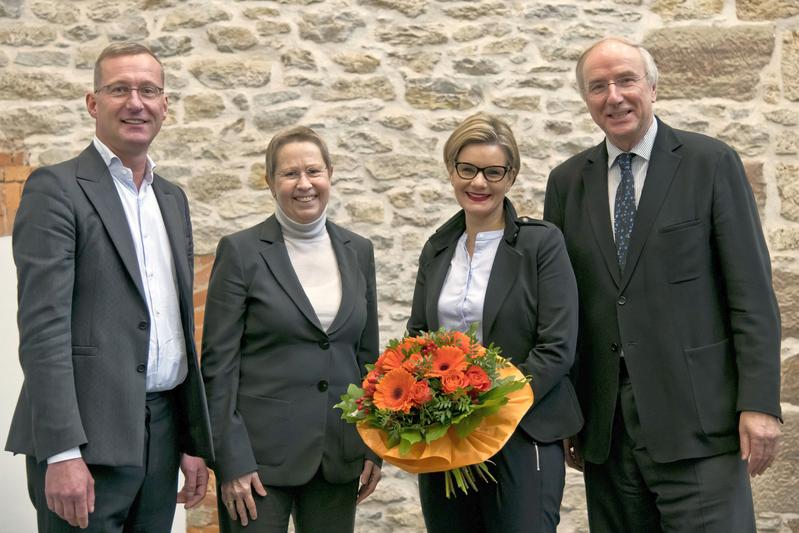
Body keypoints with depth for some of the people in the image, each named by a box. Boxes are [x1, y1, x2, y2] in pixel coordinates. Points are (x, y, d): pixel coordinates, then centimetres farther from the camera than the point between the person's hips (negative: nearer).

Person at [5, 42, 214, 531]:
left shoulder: (172, 198, 15)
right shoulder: (56, 188, -6)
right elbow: (43, 326, -13)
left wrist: (194, 440, 15)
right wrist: (62, 453, -19)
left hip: (162, 430, 6)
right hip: (88, 439, -6)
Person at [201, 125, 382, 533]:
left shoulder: (358, 251, 8)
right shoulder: (241, 251, -5)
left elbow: (367, 353, 12)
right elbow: (218, 362, -7)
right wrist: (231, 461, -11)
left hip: (339, 452, 4)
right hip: (260, 452, -4)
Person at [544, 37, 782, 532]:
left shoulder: (711, 163, -1)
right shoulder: (567, 181, 9)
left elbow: (752, 290, -4)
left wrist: (760, 402, -10)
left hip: (696, 416, -3)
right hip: (604, 425, 3)